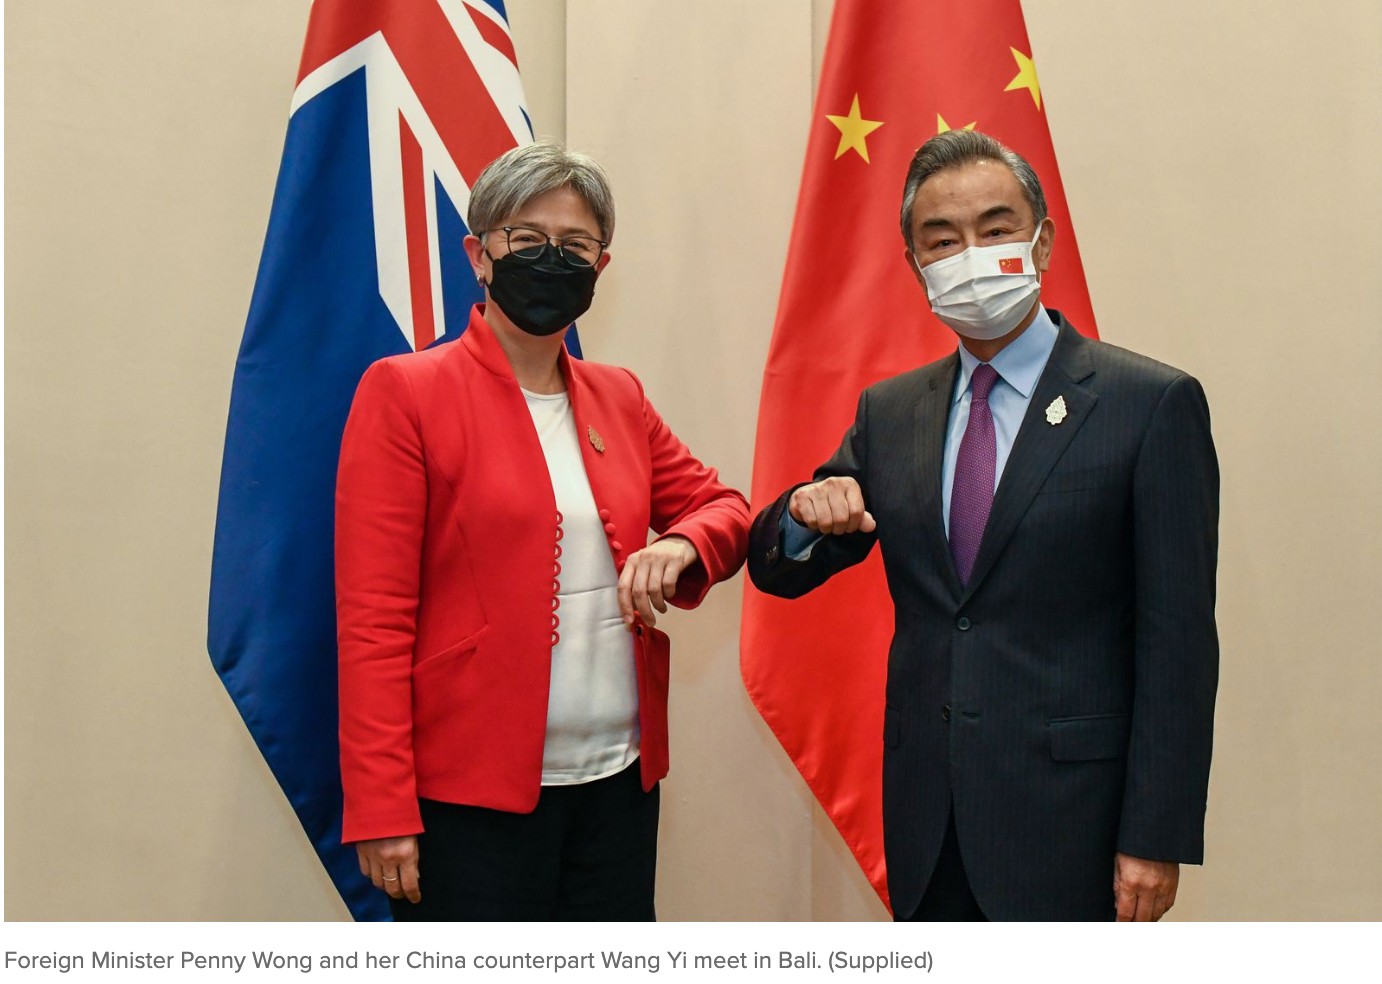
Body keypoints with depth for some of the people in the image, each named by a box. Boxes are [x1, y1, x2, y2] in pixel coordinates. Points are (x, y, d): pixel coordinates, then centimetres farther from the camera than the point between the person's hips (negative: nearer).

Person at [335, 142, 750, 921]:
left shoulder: (619, 398, 11)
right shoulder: (404, 392, -5)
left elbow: (723, 507, 19)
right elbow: (373, 617, -9)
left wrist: (681, 547, -6)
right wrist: (381, 812, -13)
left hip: (619, 780, 5)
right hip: (471, 794, -5)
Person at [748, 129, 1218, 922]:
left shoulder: (1152, 404, -7)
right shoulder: (889, 413, 7)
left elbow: (1178, 640, -9)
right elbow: (783, 573, 11)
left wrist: (1157, 837, -13)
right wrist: (807, 514, -12)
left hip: (1070, 812, -4)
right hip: (927, 817, 5)